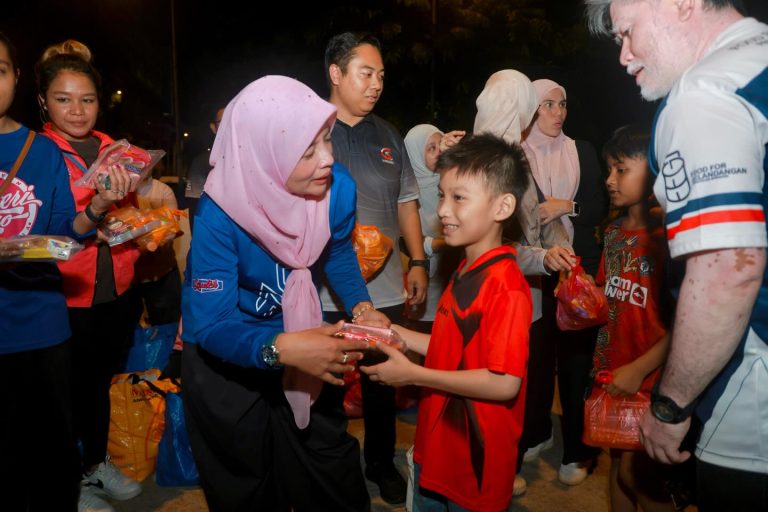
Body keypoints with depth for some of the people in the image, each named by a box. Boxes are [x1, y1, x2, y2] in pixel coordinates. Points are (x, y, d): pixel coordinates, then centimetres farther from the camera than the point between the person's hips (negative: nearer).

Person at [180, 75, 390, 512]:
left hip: (298, 335, 3)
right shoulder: (221, 214, -31)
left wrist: (361, 307, -16)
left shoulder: (337, 187, -20)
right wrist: (282, 348, -50)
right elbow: (210, 325, -32)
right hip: (225, 360, -3)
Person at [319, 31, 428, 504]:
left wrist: (418, 261, 8)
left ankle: (381, 463, 37)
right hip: (323, 291, -3)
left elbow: (406, 200, 14)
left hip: (385, 288, 4)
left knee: (383, 382, 16)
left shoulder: (388, 135, 10)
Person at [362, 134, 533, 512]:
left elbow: (505, 383, -27)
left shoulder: (506, 286, -24)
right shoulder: (466, 272, 4)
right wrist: (398, 335, 0)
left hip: (475, 466, -8)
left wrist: (413, 375, -23)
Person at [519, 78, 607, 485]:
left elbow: (600, 207, 7)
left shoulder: (582, 151, 11)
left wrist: (567, 207, -8)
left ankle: (576, 450, 12)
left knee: (577, 354, 1)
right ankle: (537, 433, 25)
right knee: (538, 353, 4)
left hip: (580, 268, 1)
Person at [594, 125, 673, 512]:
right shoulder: (614, 232, 6)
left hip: (649, 377, -7)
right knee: (618, 461, 18)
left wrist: (639, 369, -19)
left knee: (638, 474, 3)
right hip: (609, 368, 7)